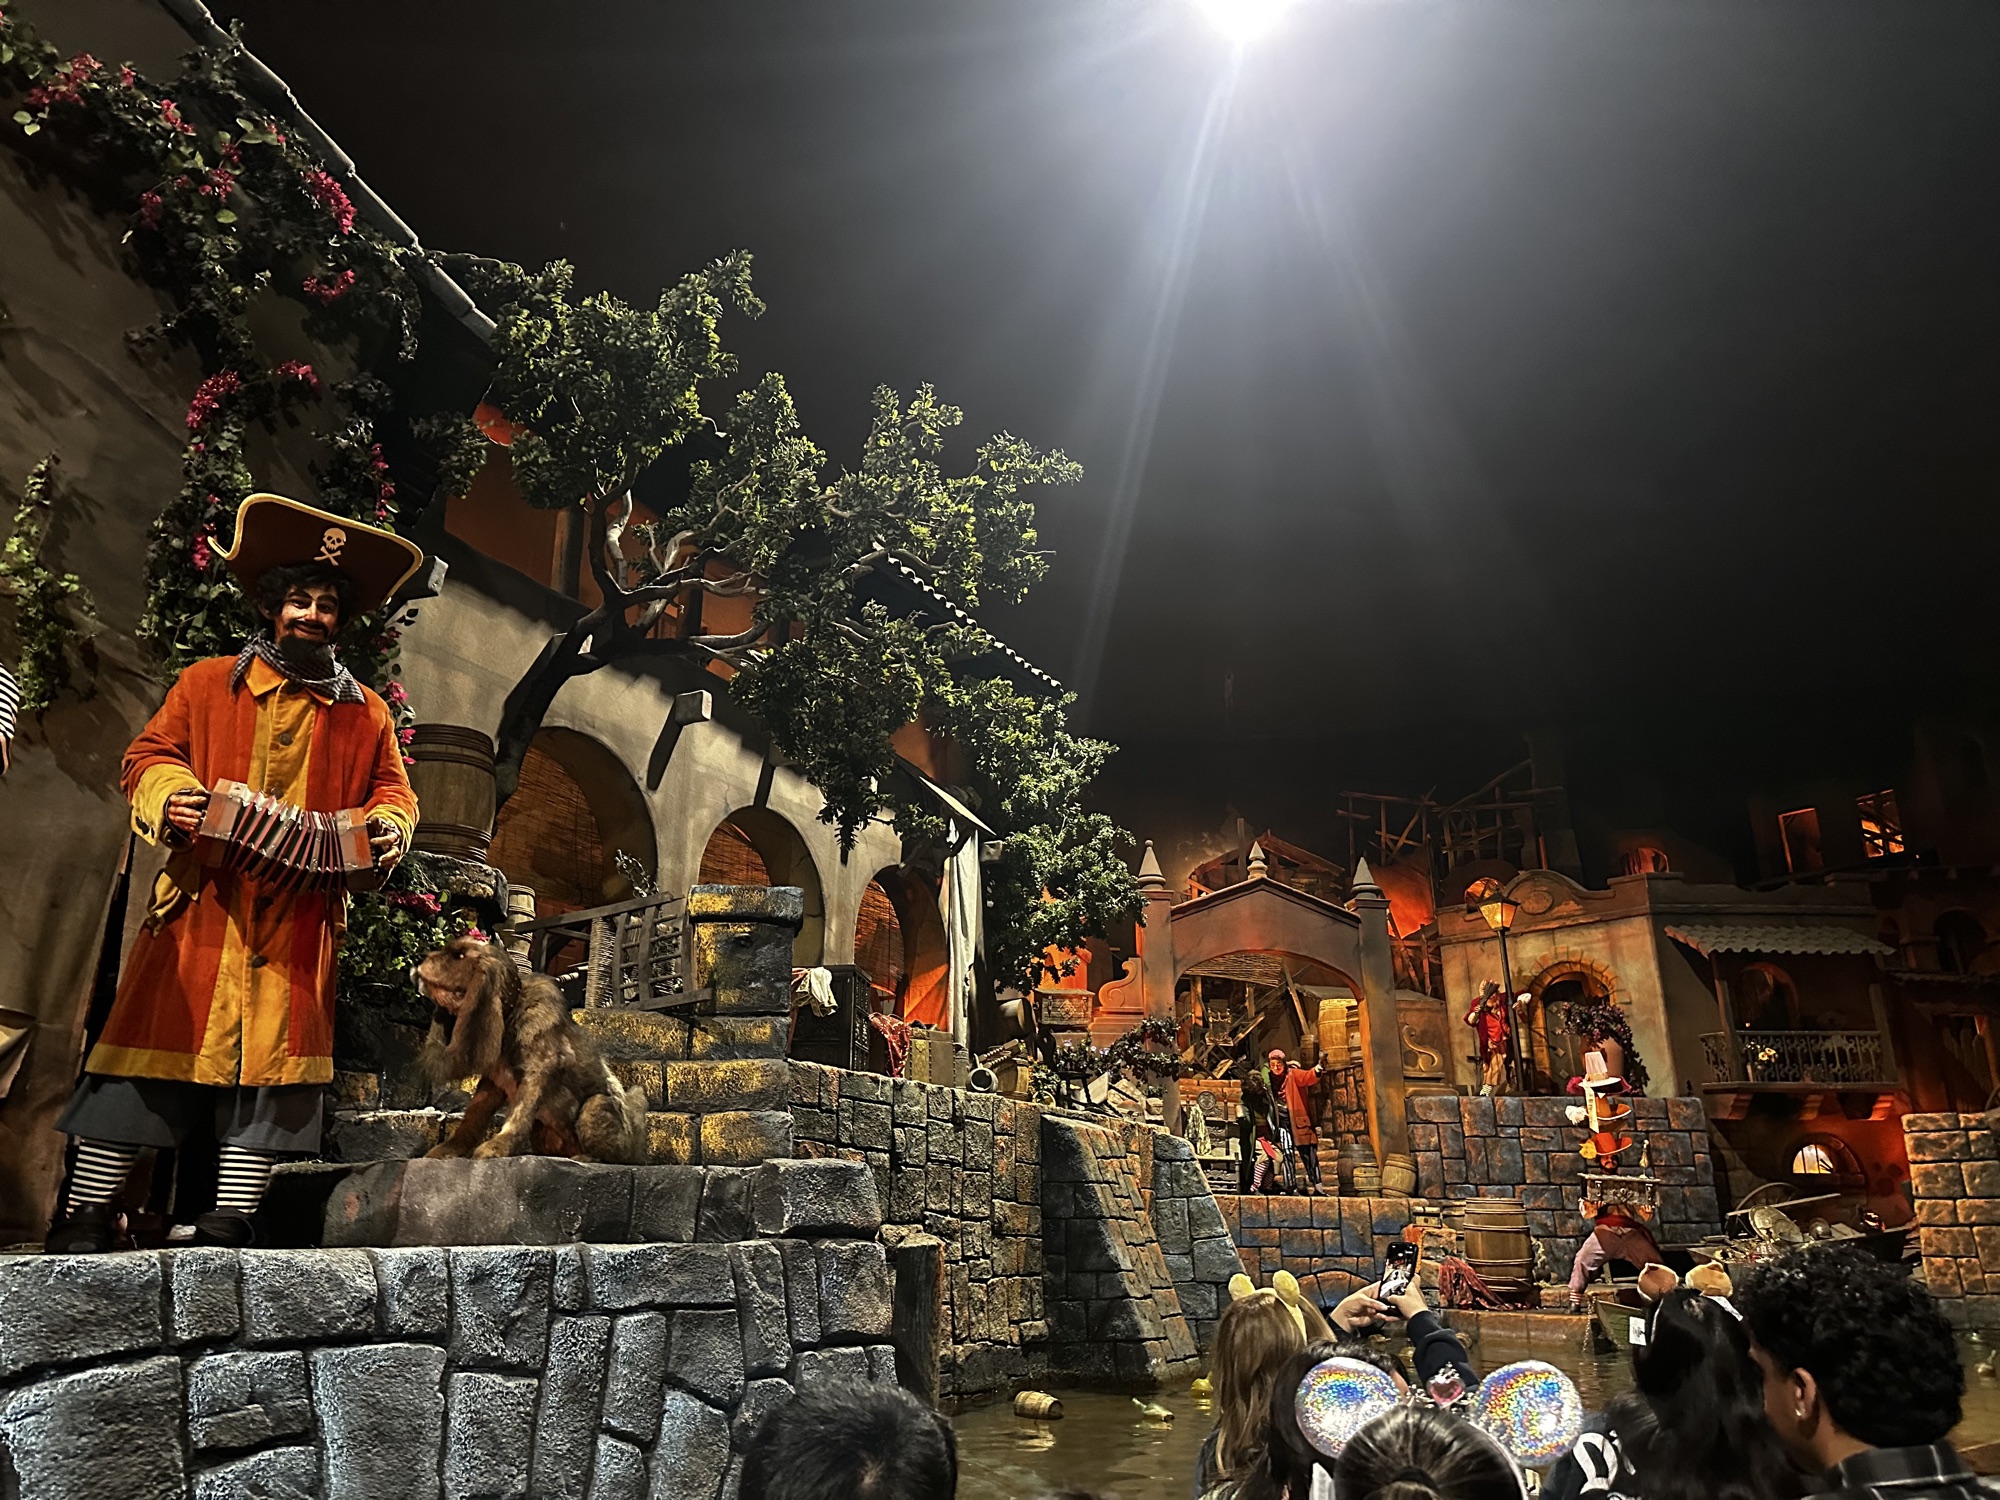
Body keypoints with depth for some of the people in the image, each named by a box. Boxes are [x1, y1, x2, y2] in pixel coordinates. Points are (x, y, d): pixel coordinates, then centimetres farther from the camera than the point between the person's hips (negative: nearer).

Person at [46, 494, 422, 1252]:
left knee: (275, 1053, -2)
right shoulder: (207, 683, 13)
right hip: (202, 900, 0)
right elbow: (149, 753, 10)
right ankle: (86, 1214, 8)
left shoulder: (365, 713, 15)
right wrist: (169, 797, -12)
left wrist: (389, 827, -8)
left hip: (301, 914, 1)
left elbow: (393, 789, 14)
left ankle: (228, 1220, 4)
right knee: (150, 1041, -1)